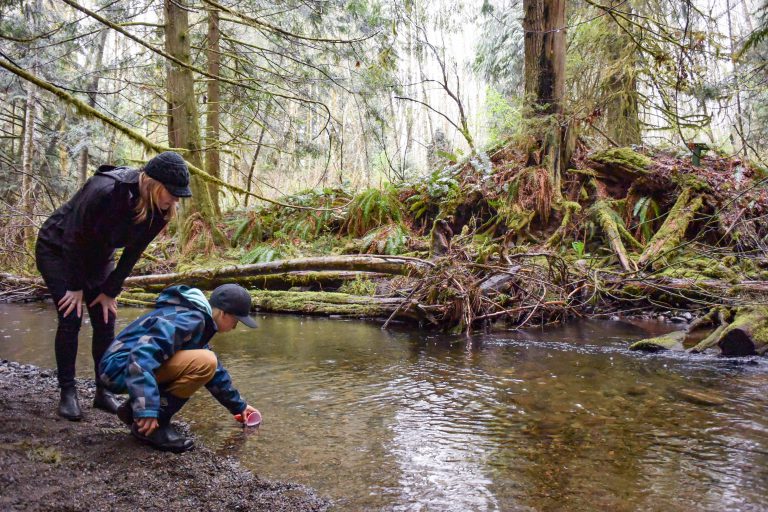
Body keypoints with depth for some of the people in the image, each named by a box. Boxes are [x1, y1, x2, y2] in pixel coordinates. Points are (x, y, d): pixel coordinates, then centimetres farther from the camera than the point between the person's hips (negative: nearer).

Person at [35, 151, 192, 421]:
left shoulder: (160, 210, -18)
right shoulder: (105, 190, -37)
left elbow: (133, 252, -7)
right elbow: (74, 237, -26)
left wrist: (110, 291, -6)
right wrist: (75, 286, -17)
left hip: (98, 257, 5)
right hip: (57, 250, -5)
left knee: (105, 322, 0)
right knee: (70, 319, -11)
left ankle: (103, 392, 10)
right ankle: (67, 393, 2)